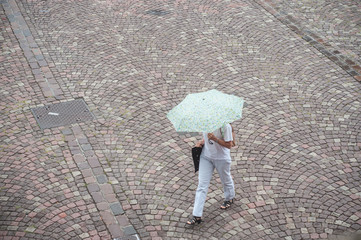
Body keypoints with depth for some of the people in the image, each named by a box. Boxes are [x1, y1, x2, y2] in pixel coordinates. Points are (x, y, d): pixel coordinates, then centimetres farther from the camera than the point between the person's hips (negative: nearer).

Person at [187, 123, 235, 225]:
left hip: (221, 158, -4)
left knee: (226, 180, 21)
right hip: (206, 156, 4)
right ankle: (197, 216, 2)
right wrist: (202, 142, -7)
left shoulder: (225, 126, -25)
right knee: (202, 184, 0)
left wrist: (214, 139, -33)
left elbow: (229, 145, -20)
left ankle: (229, 199, 55)